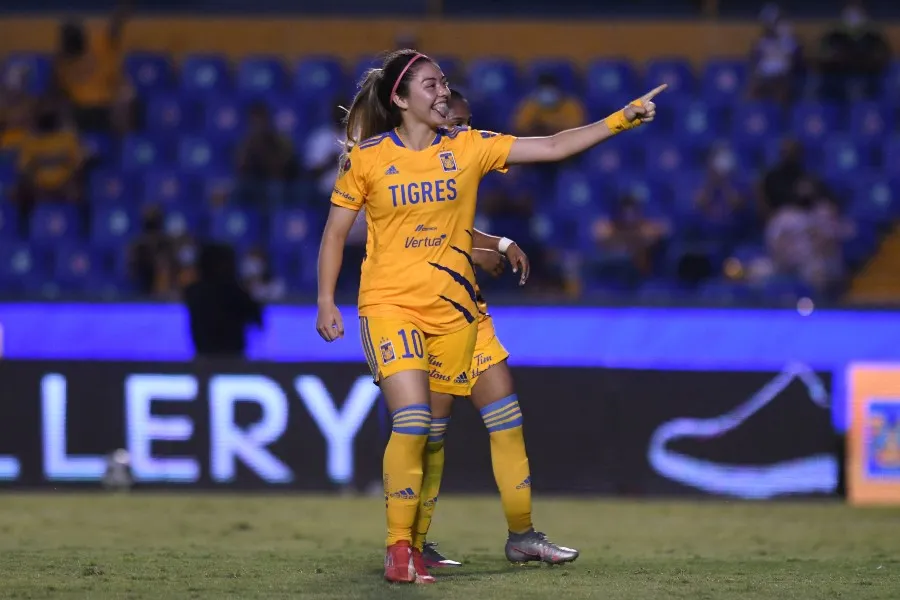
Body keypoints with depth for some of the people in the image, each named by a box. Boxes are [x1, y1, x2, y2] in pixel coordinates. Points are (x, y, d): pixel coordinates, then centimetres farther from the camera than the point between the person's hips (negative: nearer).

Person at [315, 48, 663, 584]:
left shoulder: (468, 147, 2)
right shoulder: (367, 157, -4)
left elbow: (553, 148, 0)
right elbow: (336, 232, 4)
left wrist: (623, 118, -7)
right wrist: (326, 303, -2)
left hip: (451, 308, 3)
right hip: (389, 304, -3)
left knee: (428, 431, 6)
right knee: (412, 422, -17)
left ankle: (415, 544, 18)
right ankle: (397, 549, -8)